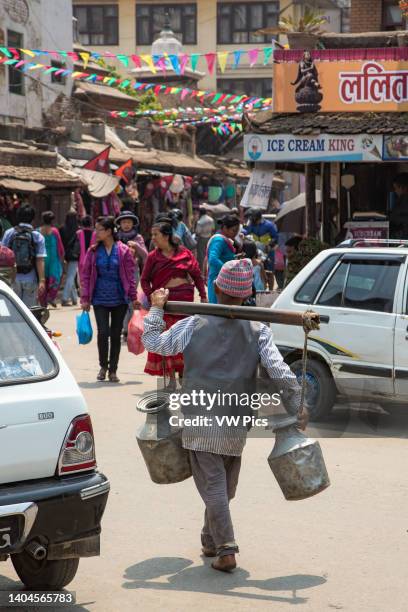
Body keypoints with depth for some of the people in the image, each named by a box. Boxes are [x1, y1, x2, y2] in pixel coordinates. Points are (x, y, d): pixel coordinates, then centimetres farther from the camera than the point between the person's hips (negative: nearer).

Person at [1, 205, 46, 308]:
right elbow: (40, 260, -10)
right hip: (31, 280, -1)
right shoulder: (38, 237, -4)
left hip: (13, 278, 1)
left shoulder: (9, 233, -1)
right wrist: (42, 280, -10)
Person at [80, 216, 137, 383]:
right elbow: (85, 274, 6)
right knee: (103, 332, -9)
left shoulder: (123, 251, -2)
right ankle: (103, 366, 11)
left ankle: (113, 370, 17)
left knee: (116, 334, 6)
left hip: (119, 299, 0)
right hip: (100, 299, 1)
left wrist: (133, 297, -1)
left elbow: (130, 275, 1)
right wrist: (85, 298, 1)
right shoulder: (93, 251, 3)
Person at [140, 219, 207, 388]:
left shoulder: (184, 253, 2)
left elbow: (197, 275, 4)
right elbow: (144, 280, 4)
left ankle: (184, 373, 20)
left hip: (185, 297, 0)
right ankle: (171, 376, 2)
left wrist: (203, 296, -1)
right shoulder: (153, 256, 3)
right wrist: (151, 298, -10)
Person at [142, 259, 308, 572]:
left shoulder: (194, 325, -3)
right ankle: (211, 541, 31)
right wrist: (297, 407, -1)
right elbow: (280, 371, -8)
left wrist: (156, 309, 17)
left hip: (200, 420, -2)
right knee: (225, 486, 19)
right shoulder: (258, 331, -1)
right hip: (236, 424, 2)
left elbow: (153, 341, 6)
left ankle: (226, 549, -12)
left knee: (213, 485, -2)